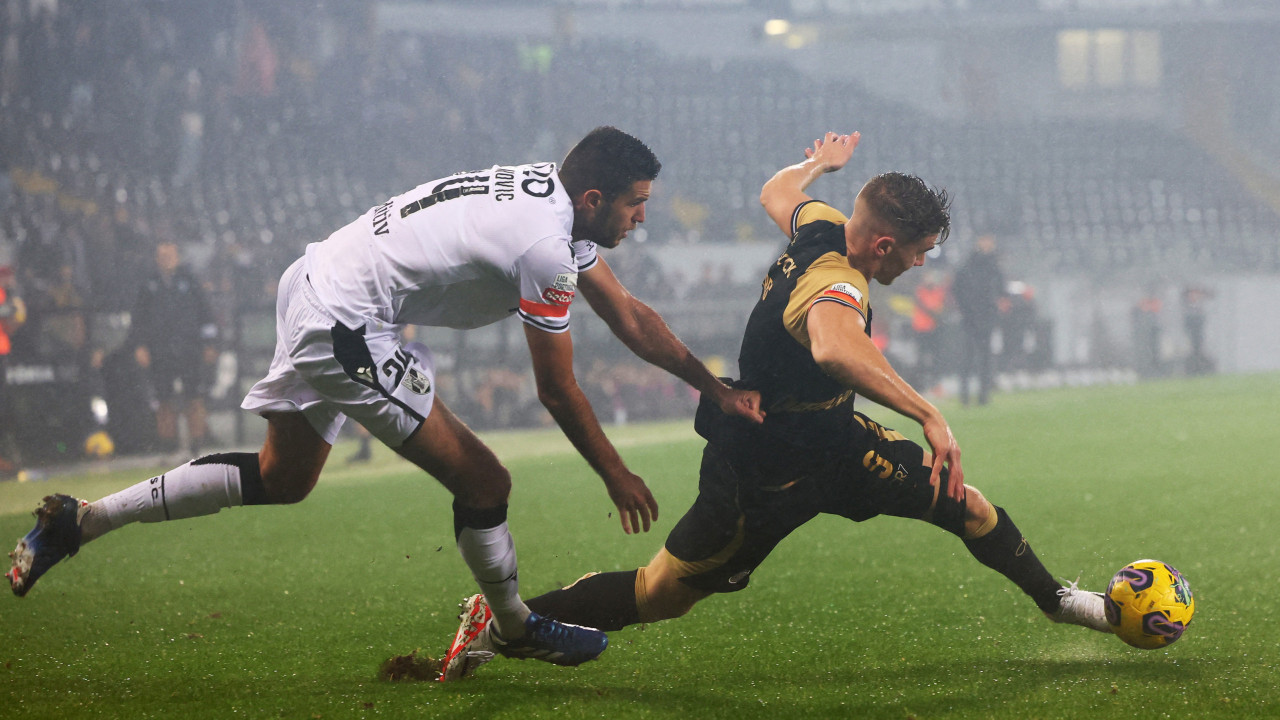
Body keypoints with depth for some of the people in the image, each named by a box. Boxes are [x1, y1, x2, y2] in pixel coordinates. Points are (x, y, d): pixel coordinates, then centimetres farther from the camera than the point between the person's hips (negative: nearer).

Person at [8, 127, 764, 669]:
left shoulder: (554, 193, 8)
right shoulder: (545, 248, -20)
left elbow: (628, 315, 17)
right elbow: (557, 391, -10)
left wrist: (716, 388, 18)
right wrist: (617, 475, 2)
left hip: (316, 282, 10)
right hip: (349, 322, -10)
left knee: (280, 479, 23)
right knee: (482, 482, -3)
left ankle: (79, 518, 22)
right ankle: (516, 630, 19)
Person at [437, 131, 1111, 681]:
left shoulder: (822, 225, -7)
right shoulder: (836, 284, -35)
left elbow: (776, 193, 18)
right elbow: (832, 346, -60)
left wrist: (819, 161, 40)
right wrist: (928, 415, -59)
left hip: (834, 441, 9)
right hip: (762, 474, -9)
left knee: (966, 504, 7)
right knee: (658, 596, 2)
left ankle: (1054, 597, 32)